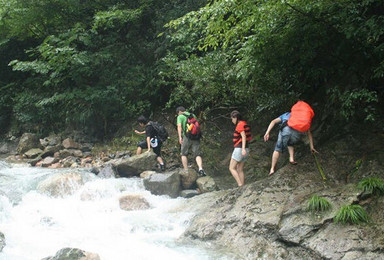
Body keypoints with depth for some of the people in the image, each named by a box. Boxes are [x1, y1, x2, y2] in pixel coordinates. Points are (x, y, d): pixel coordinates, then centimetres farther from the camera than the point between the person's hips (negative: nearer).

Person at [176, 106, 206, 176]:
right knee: (197, 154, 0)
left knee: (184, 154, 13)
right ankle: (200, 169, -21)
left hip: (187, 137, -4)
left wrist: (180, 137, -18)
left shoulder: (180, 116, 4)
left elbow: (179, 126, -11)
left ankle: (186, 170, 10)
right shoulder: (193, 115, 20)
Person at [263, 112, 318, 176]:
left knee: (278, 149, 15)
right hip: (298, 133, 2)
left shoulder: (286, 115, 39)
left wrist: (267, 132, 9)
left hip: (286, 130, -2)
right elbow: (309, 133, 33)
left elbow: (273, 122, 21)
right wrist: (312, 147, 32)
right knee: (290, 144, 34)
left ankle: (272, 169, 6)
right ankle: (292, 159, 11)